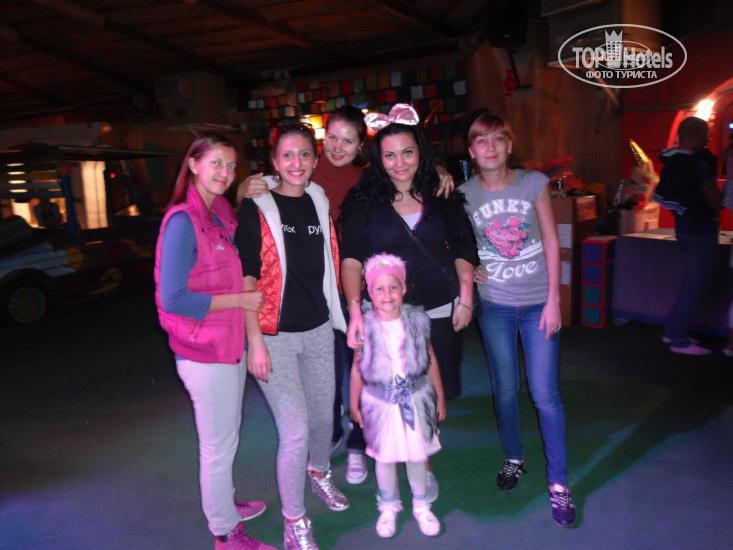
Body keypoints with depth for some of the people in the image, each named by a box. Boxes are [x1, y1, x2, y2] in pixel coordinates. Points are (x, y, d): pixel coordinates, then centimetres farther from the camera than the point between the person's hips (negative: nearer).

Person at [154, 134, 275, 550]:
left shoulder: (222, 213, 8)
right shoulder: (183, 221, -18)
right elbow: (173, 300, -23)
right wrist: (240, 300, -18)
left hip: (231, 346, 8)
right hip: (205, 355, -8)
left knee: (227, 437, 24)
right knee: (219, 447, 7)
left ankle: (226, 504, 45)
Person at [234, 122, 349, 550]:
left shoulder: (321, 203, 6)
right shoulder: (257, 208, -8)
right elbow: (246, 278, -11)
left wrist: (344, 317, 11)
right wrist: (256, 342, -14)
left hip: (319, 330, 5)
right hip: (275, 336, -5)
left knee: (323, 417, 18)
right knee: (295, 431, -4)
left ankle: (320, 473, 48)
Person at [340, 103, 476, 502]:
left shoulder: (441, 199, 5)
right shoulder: (365, 203, -3)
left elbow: (463, 252, 10)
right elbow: (351, 260, -9)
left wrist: (466, 299, 3)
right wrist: (355, 312, -20)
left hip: (439, 313, 2)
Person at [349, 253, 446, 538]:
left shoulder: (417, 320, -5)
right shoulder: (365, 327, -10)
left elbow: (431, 360, 6)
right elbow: (357, 368, 1)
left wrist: (439, 397, 11)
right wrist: (354, 404, 6)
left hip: (416, 399, 1)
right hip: (380, 402, -1)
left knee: (417, 454, 15)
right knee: (384, 457, 12)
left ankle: (421, 505, 39)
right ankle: (388, 507, 38)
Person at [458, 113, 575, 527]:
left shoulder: (534, 183, -4)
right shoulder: (463, 194, -2)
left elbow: (552, 242, -2)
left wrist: (553, 300, -6)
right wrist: (468, 270, -8)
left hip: (538, 302, -1)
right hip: (495, 305, 1)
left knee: (546, 394, -1)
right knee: (505, 388, 11)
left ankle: (559, 483, 15)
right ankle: (514, 459, 35)